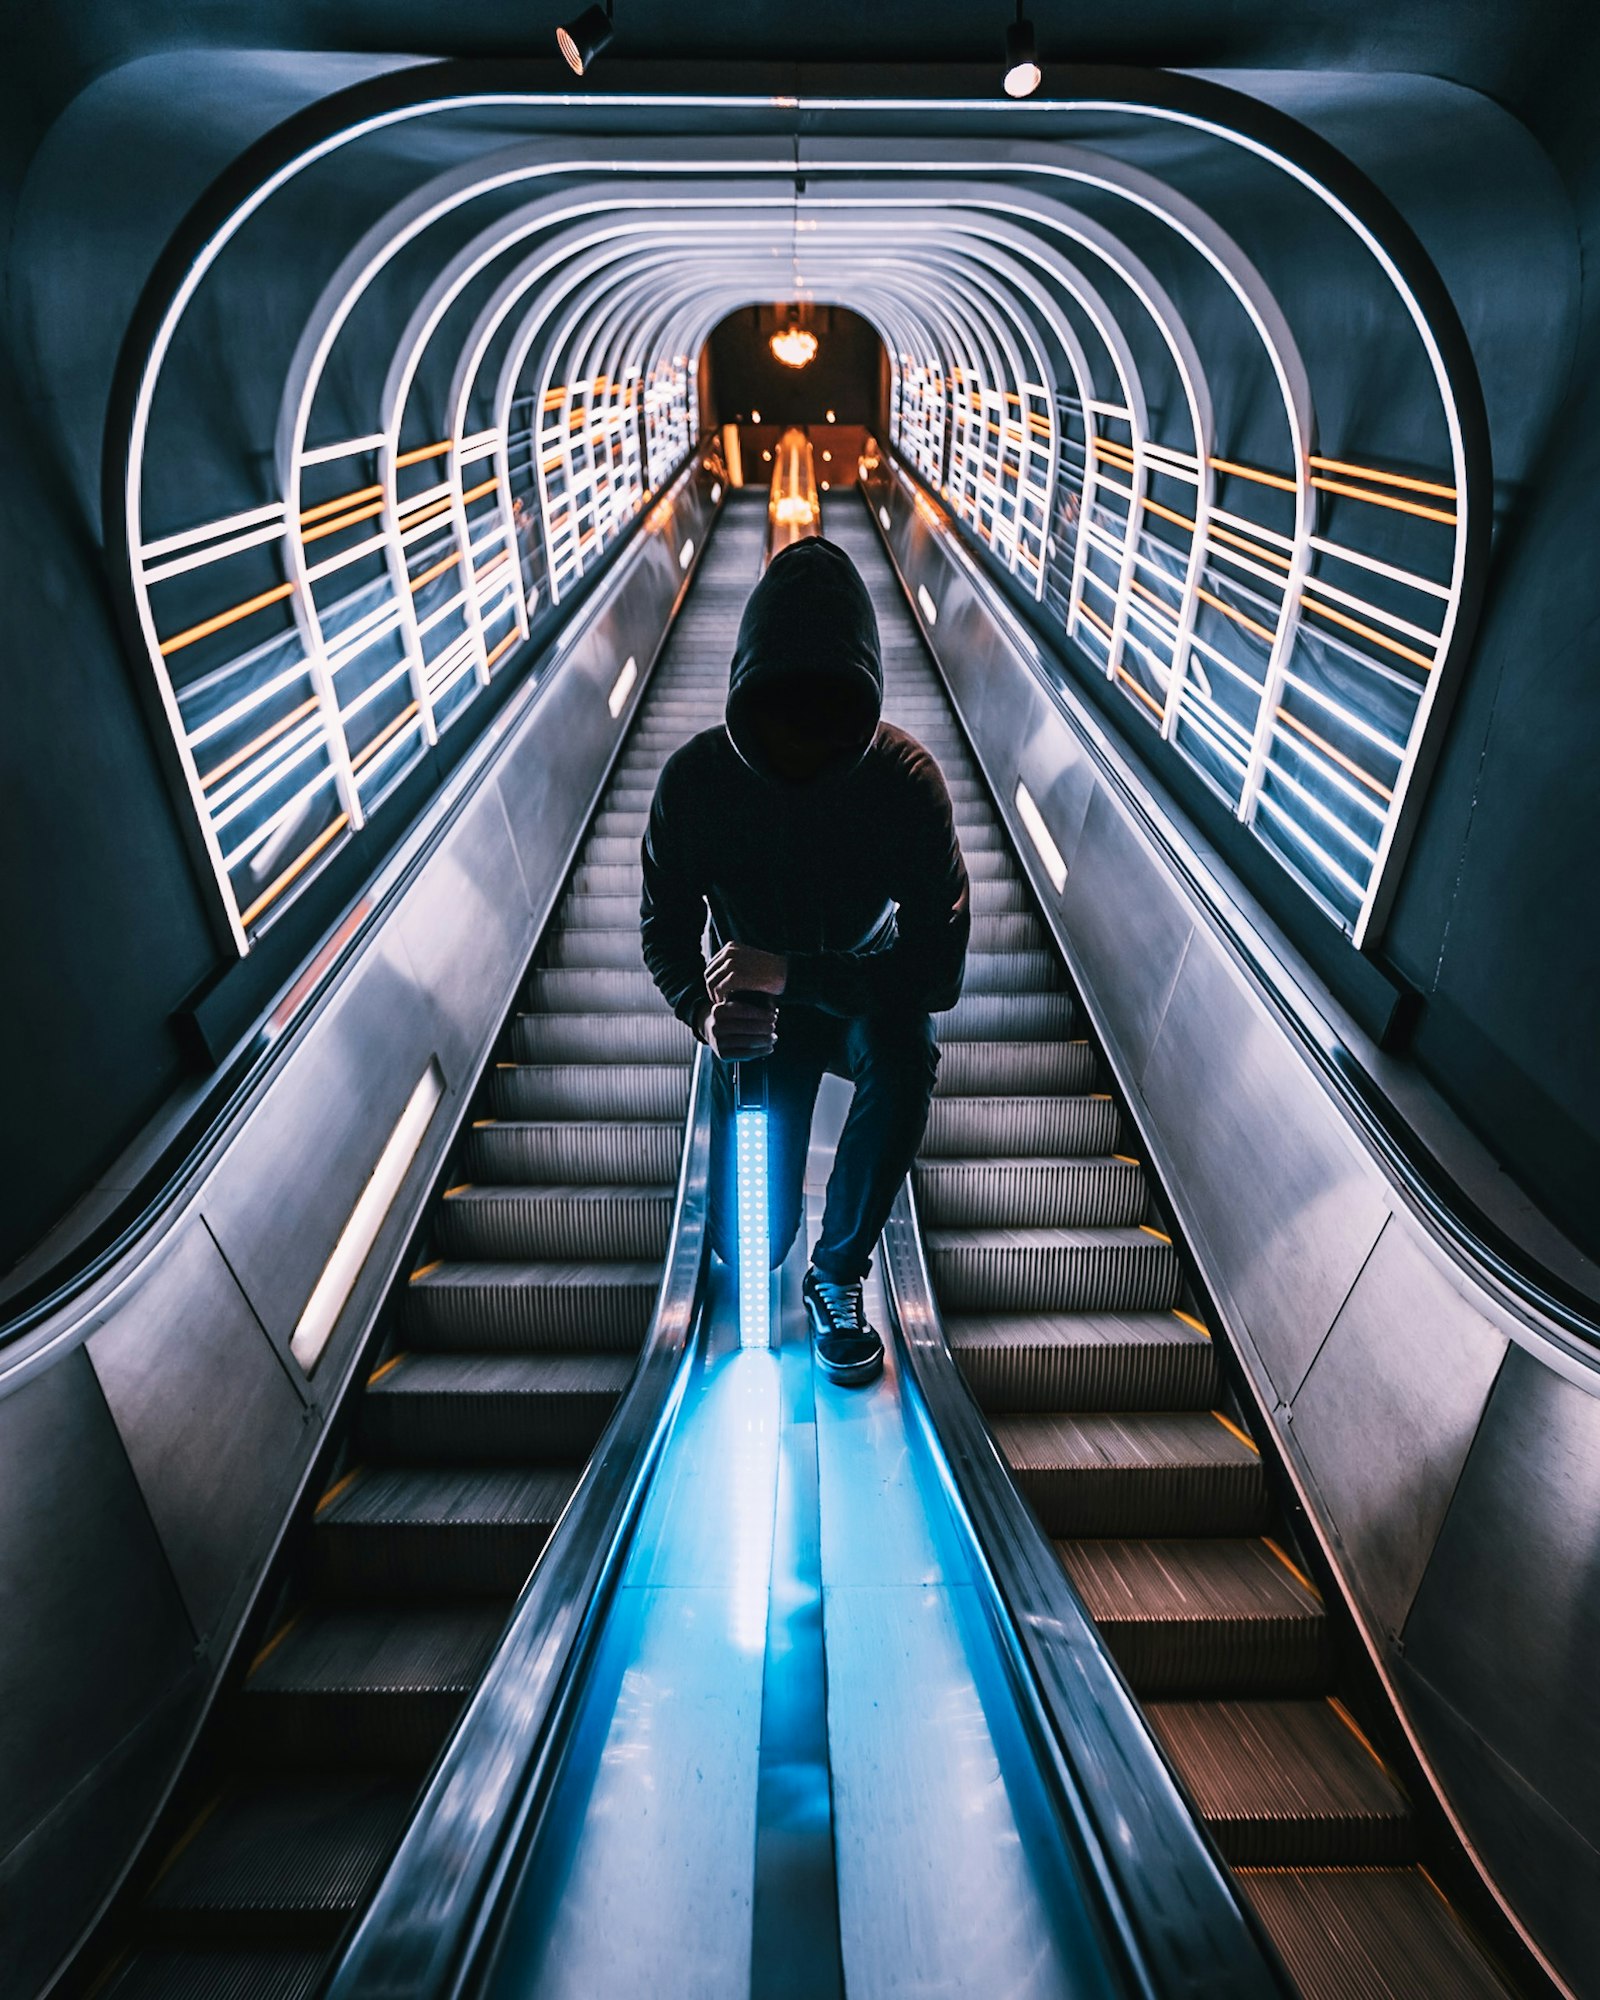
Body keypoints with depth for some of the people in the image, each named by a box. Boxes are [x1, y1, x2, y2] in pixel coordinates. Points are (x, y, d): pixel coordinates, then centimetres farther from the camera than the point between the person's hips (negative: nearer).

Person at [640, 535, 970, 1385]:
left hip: (866, 992, 0)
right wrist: (705, 1011, -29)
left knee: (904, 1055, -38)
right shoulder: (695, 776, -20)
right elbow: (666, 929, -8)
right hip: (755, 1005, 1)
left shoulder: (906, 777, -24)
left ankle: (839, 1269, -11)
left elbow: (939, 968, -25)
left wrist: (793, 970, -36)